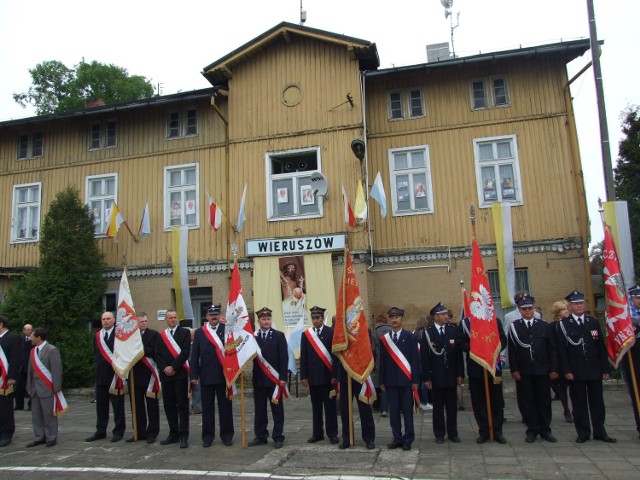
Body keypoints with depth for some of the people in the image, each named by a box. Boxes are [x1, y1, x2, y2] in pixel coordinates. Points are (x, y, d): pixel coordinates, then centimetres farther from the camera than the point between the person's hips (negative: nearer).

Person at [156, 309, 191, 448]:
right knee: (169, 405, 8)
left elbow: (185, 352, -8)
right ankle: (173, 434, 18)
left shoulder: (185, 332, 2)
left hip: (180, 373, -4)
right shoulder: (161, 335, 14)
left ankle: (183, 436, 1)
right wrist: (164, 368, -7)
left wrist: (173, 367, -12)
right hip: (165, 374, 4)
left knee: (182, 405, -3)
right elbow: (158, 355, 7)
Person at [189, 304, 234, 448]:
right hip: (206, 375, 1)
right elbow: (194, 355, 5)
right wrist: (194, 375, -1)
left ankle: (227, 435, 18)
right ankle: (208, 436, 19)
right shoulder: (199, 332, 6)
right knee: (207, 407, 8)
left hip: (224, 375, -1)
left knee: (225, 406, 7)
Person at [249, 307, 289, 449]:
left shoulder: (279, 336, 1)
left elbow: (284, 358, -3)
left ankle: (278, 437, 13)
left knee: (277, 410, 5)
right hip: (258, 379, 2)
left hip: (275, 379, -1)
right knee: (259, 410, 9)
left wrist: (283, 377, -9)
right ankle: (260, 436, 21)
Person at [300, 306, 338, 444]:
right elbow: (303, 357, 6)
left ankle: (332, 433, 12)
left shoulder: (331, 332, -2)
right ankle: (317, 433, 20)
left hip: (327, 376, -3)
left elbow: (336, 354, -5)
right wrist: (304, 376, 1)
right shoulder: (306, 334, 6)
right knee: (316, 406, 10)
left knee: (330, 406, 4)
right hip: (313, 377, 3)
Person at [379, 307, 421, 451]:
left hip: (406, 379, -2)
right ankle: (397, 438, 16)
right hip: (391, 380, 2)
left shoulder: (410, 337, 1)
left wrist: (415, 380, -7)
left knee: (407, 411, 3)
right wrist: (382, 381, 5)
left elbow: (415, 359, -2)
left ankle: (408, 439, 12)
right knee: (393, 411, 6)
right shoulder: (384, 339, 8)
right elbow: (382, 361, 8)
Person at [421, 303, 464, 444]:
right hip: (436, 376, -2)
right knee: (438, 407, 8)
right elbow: (424, 357, -5)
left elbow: (458, 353, 3)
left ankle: (453, 433, 23)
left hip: (451, 375, 2)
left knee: (452, 406, 10)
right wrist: (426, 378, -8)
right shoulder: (428, 333, -4)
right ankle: (439, 434, 19)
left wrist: (460, 374, 0)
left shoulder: (453, 330, 2)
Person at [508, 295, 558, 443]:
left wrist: (554, 369, 0)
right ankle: (532, 430, 15)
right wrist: (514, 370, -7)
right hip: (523, 372, -1)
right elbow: (511, 351, 0)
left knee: (544, 400, 8)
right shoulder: (514, 327, 3)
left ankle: (545, 430, 20)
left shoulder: (545, 326, 7)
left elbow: (552, 349, 6)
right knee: (527, 402, 4)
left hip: (542, 371, 1)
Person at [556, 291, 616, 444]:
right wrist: (566, 371, -11)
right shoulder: (563, 324, -2)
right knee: (579, 403, 4)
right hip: (576, 372, -3)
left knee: (597, 402, 10)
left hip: (595, 370, 3)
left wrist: (606, 368, 3)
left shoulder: (594, 322, 7)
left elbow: (601, 347, 7)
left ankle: (599, 432, 22)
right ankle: (583, 433, 14)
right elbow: (561, 350, -5)